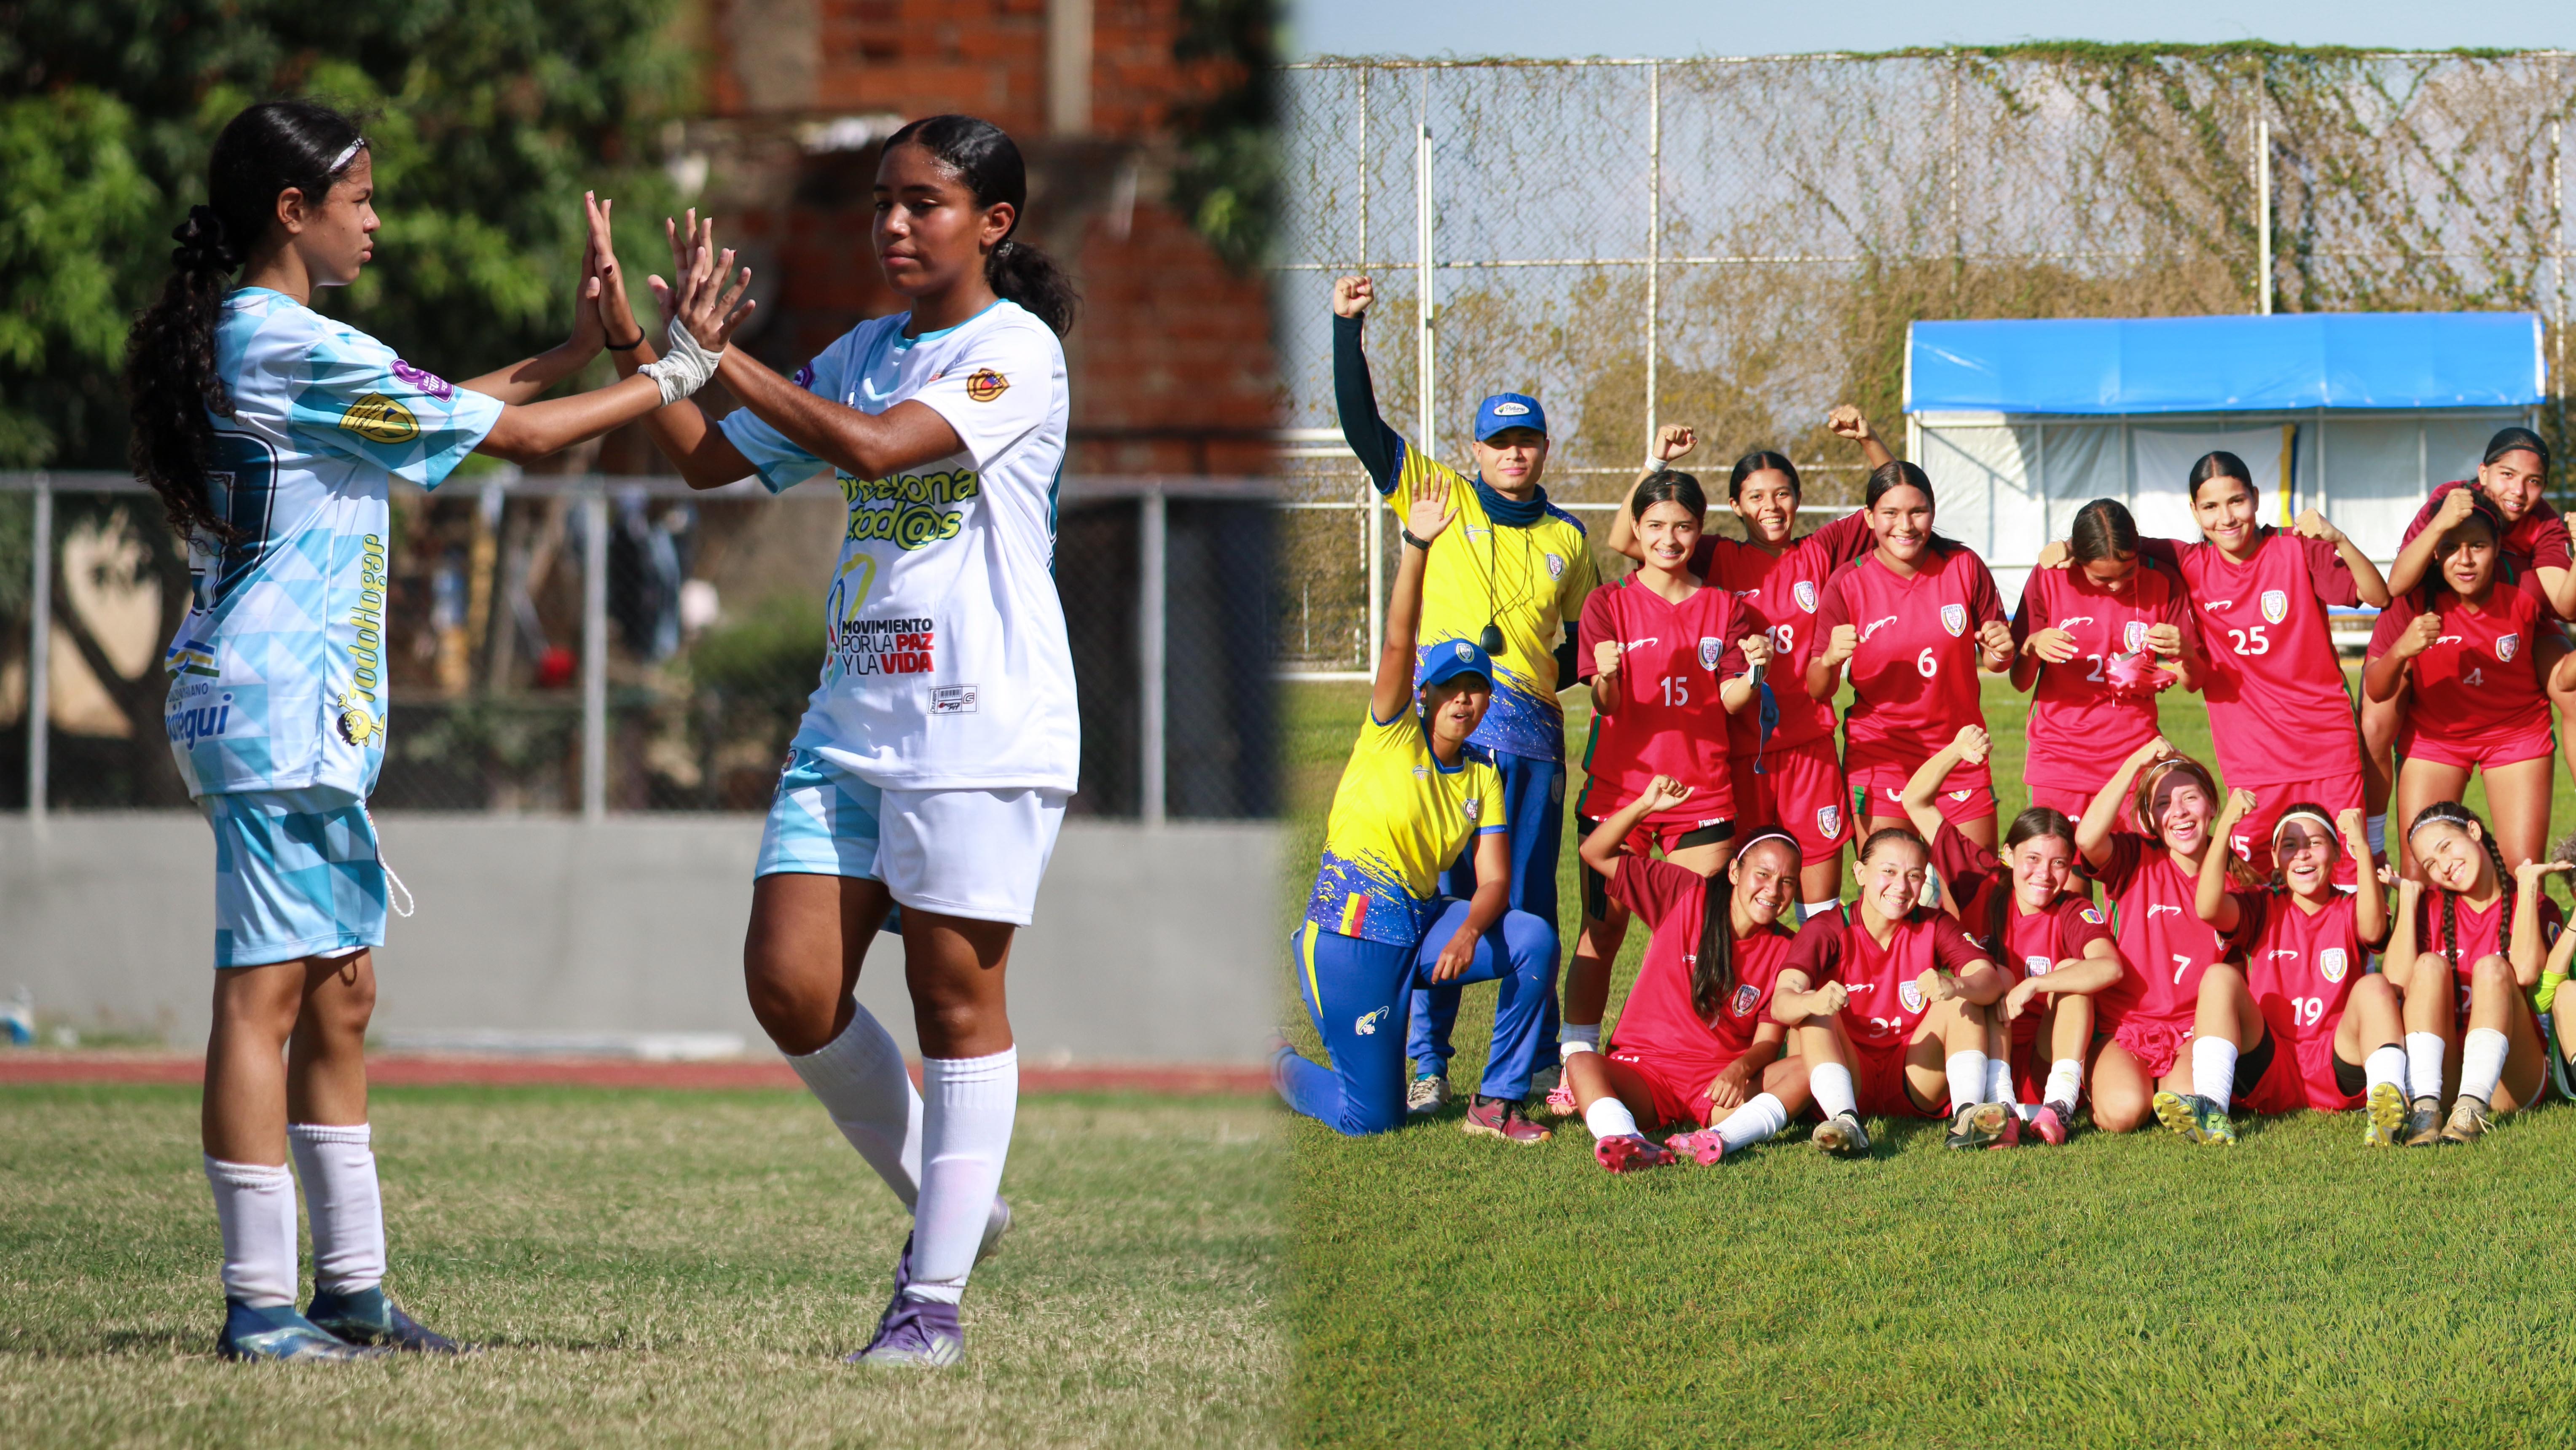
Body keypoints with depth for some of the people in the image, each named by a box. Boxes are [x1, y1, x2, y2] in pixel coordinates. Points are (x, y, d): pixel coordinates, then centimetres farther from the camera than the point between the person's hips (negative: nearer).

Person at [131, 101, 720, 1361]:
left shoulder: (242, 340, 15)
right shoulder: (302, 353, -15)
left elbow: (439, 410, 23)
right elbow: (521, 435, -10)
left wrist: (574, 350, 18)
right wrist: (673, 378, 1)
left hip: (307, 715, 10)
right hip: (279, 713, -10)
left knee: (338, 994, 12)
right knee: (265, 992, -9)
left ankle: (350, 1289, 15)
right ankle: (260, 1302, -9)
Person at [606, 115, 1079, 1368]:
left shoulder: (1016, 352, -7)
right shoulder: (862, 353, 16)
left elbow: (873, 445, -21)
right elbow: (711, 462, 18)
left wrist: (718, 352, -19)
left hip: (979, 724, -7)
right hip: (849, 715, 7)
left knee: (955, 996, -3)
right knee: (790, 986, -3)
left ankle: (935, 1297, 1)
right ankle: (943, 1200, 16)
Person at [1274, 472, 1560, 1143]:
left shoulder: (1484, 775, 7)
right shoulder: (1393, 735, -5)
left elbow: (1494, 882, 0)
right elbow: (1398, 643, -19)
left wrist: (1468, 932, -22)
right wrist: (1417, 547, -31)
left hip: (1424, 923, 5)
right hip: (1352, 930, -5)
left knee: (1534, 939, -19)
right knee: (1371, 1119, -8)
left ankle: (1497, 1104, -6)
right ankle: (1279, 1069, 25)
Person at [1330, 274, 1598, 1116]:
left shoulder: (1565, 542, 18)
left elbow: (1584, 644, 29)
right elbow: (1361, 423, 3)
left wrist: (1566, 668, 9)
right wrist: (1347, 328, -4)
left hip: (1532, 731, 2)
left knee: (1529, 904, 2)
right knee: (1440, 896, -4)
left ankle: (1540, 1062, 9)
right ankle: (1426, 1062, 0)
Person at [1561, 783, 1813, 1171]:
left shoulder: (1786, 949, 5)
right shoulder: (1684, 896, 3)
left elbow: (1769, 1040, 0)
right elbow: (1596, 852, 2)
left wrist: (1742, 1069, -23)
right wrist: (1645, 806, -12)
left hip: (1720, 1083, 1)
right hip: (1644, 1071, -1)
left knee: (1808, 1070, -26)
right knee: (1582, 1063, -33)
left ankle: (1721, 1139, -50)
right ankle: (1628, 1143, -64)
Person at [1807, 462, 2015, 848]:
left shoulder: (1964, 567, -3)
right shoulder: (1848, 584, -6)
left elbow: (1993, 660, 9)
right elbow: (1817, 692, -5)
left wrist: (2000, 652, -15)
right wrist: (1829, 660, -27)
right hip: (1880, 755, -2)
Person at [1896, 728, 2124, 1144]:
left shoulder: (2074, 912, -7)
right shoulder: (1984, 886, 0)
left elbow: (2110, 967, -30)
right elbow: (1916, 801, -2)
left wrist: (2033, 986, -37)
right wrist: (1956, 752, -18)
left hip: (2046, 1063, -1)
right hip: (1987, 1052, 1)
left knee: (2073, 970, -19)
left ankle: (2060, 1106, -37)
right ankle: (2001, 1105, -42)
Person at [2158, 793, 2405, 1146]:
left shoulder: (2350, 909, 8)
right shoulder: (2263, 908, 9)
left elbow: (2373, 930, -19)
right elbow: (2208, 908, -14)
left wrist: (2363, 850, -31)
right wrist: (2225, 826, -24)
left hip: (2337, 1072, -1)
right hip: (2270, 1071, 1)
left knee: (2374, 986, -24)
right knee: (2220, 977, -18)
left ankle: (2387, 1106, -50)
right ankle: (2210, 1112, -38)